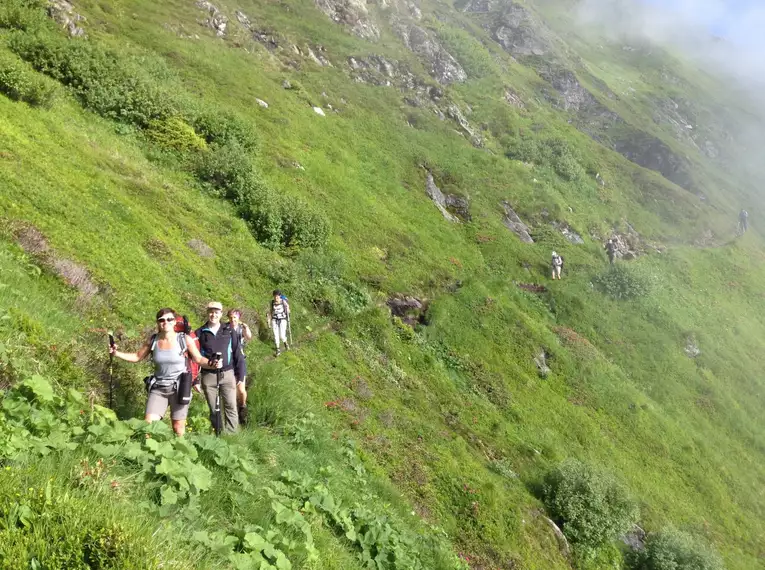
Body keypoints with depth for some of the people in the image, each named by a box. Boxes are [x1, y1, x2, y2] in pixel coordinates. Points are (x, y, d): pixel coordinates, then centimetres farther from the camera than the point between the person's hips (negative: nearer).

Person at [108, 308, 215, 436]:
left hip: (179, 387, -3)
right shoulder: (153, 340, 0)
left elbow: (199, 359, -6)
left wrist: (210, 363, -27)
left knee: (178, 428, 5)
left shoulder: (185, 339, -9)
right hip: (158, 388, 3)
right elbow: (137, 357, 11)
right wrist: (116, 353, -1)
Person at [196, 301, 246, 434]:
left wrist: (240, 375, 1)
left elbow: (237, 354, 5)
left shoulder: (229, 331, 4)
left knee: (231, 408, -6)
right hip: (208, 376, 1)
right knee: (214, 410, 8)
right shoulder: (200, 333, 4)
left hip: (228, 374, 0)